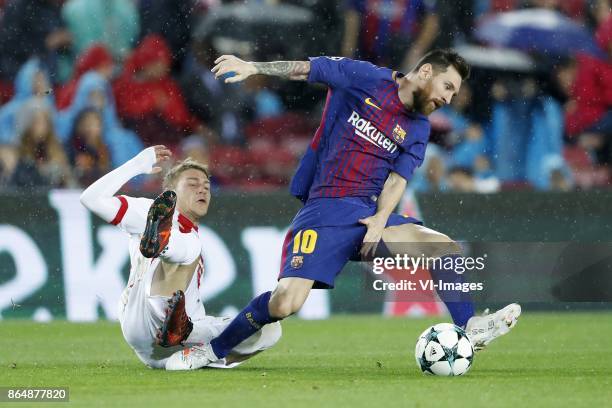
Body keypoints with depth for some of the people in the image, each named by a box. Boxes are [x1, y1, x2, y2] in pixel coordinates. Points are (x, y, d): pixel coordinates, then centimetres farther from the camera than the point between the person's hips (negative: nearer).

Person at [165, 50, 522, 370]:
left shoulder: (418, 129, 15)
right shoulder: (365, 78, 0)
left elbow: (398, 179, 5)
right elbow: (305, 69, 0)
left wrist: (381, 220, -12)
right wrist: (253, 67, -11)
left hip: (371, 213, 5)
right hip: (325, 209, -5)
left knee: (447, 247, -14)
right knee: (285, 302, -22)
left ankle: (470, 328, -2)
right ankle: (214, 351, -3)